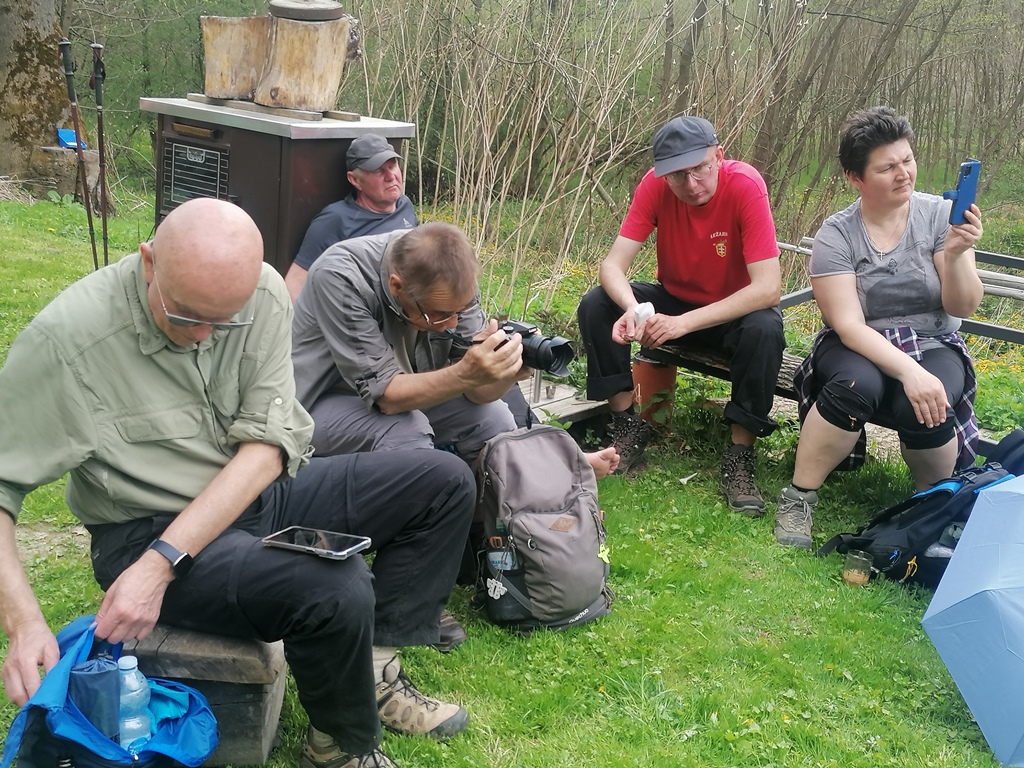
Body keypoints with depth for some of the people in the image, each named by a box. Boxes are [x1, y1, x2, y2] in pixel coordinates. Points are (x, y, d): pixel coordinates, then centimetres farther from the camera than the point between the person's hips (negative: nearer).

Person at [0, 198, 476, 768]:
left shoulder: (261, 294, -12)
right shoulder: (65, 341, -23)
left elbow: (267, 444, -15)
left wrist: (162, 562, -25)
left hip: (258, 491, 6)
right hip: (150, 527, -5)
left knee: (446, 481, -1)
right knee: (337, 592, -31)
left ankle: (374, 668, 1)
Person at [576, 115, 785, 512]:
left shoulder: (745, 186, -27)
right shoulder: (655, 185, -18)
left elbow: (768, 287, -32)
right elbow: (613, 264, -20)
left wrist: (685, 322, -39)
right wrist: (632, 309, -43)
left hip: (734, 309, -3)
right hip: (673, 298, 3)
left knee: (765, 331, -36)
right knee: (595, 307, -19)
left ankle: (739, 454, -18)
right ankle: (628, 424, -4)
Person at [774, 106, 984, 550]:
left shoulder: (939, 216, -4)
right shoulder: (836, 235, -9)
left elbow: (963, 308, -7)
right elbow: (848, 325, -18)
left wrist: (955, 255, -26)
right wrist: (909, 371, -32)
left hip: (933, 347, 1)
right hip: (858, 349, -1)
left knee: (922, 407, -33)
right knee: (857, 384, -37)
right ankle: (798, 498, -19)